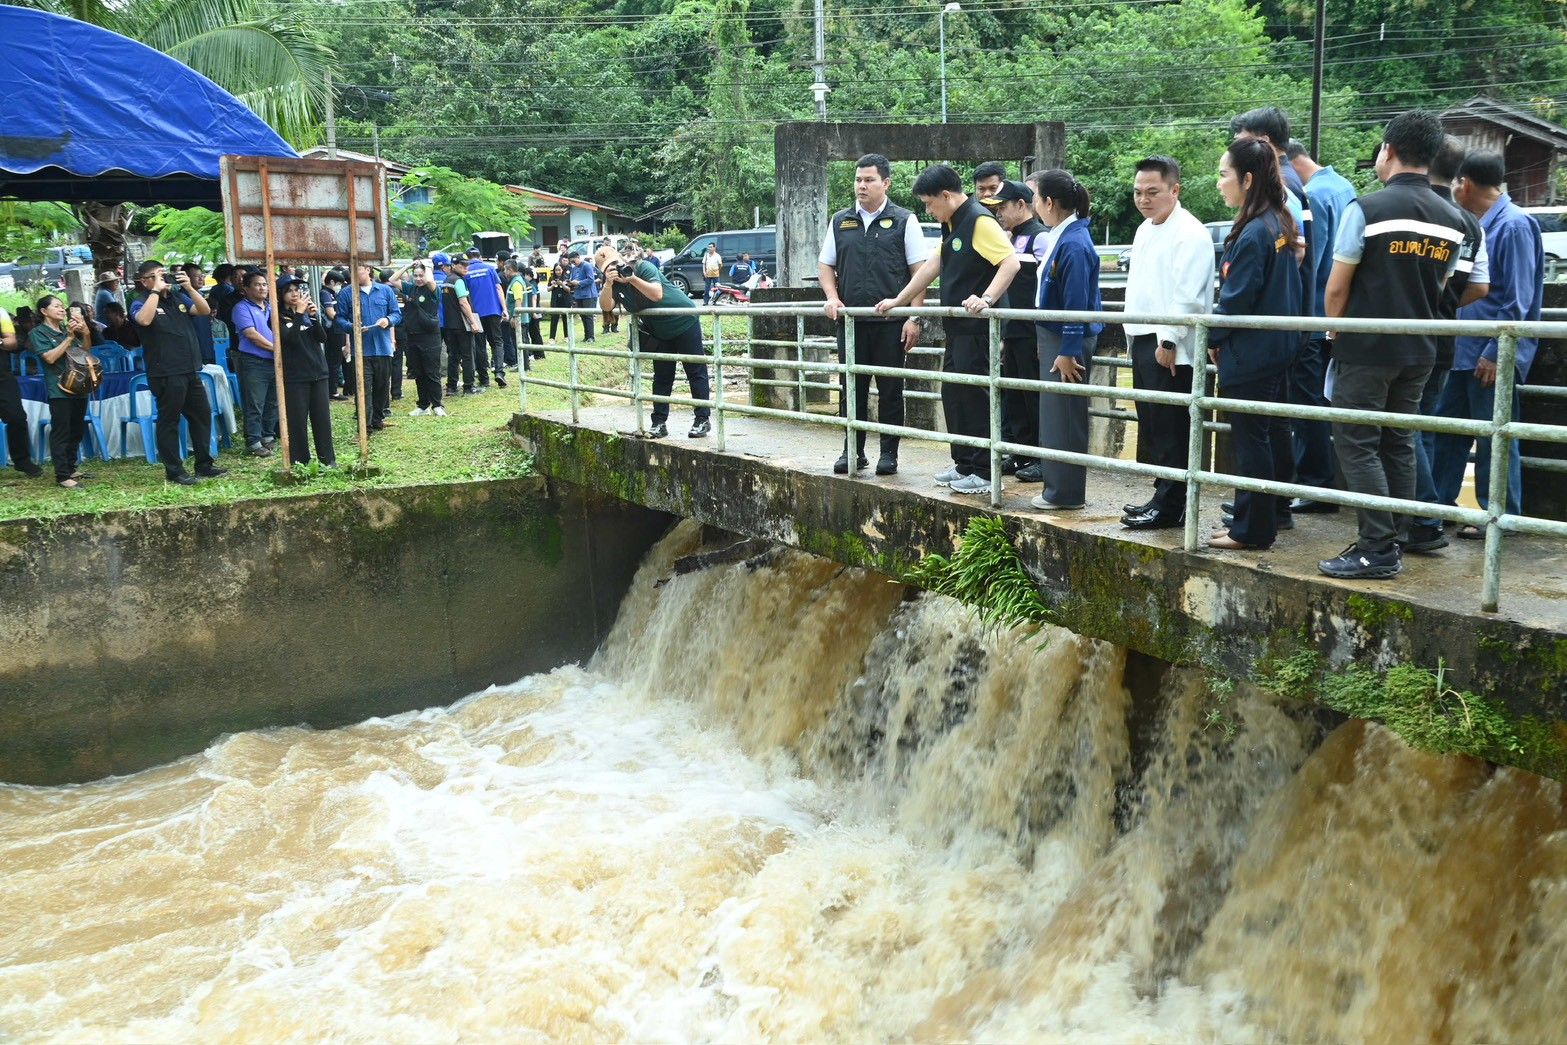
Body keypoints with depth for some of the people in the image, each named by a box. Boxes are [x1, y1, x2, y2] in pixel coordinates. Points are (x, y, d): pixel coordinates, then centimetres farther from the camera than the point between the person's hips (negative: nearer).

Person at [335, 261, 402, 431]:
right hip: (361, 350, -2)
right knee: (364, 388, -7)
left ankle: (378, 420, 27)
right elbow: (340, 318, 1)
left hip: (383, 347, 2)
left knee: (382, 387, 12)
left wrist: (388, 320, -14)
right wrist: (351, 326, -19)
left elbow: (397, 314, 7)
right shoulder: (346, 293, 2)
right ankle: (365, 426, -4)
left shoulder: (385, 290, 6)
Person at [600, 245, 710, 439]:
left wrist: (633, 279, -37)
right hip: (660, 332, 7)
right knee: (661, 378, 7)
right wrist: (608, 284, -31)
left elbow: (657, 294, -32)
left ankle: (702, 420, 3)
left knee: (696, 372, -1)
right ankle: (659, 423, 10)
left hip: (685, 323, -7)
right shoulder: (616, 285, -1)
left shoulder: (643, 267, -18)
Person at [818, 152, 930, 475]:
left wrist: (914, 318, -9)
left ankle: (888, 453, 12)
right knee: (851, 387, 7)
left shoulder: (904, 221, 0)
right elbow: (825, 265, 17)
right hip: (850, 320, 3)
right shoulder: (840, 221, 11)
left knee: (890, 389, 3)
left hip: (890, 322, -3)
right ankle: (853, 451, 17)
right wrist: (833, 299, -1)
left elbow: (919, 271, -2)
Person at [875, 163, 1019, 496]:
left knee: (974, 397, -6)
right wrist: (898, 301, 27)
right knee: (953, 395, 13)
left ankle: (983, 472, 2)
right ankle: (964, 465, 22)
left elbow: (1011, 262, -23)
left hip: (977, 328, -10)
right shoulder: (951, 225, 16)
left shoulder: (980, 221, -14)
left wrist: (986, 299, -34)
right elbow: (932, 267, 24)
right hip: (958, 327, 10)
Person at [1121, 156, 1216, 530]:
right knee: (1152, 426, 13)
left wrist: (1168, 341, -21)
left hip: (1169, 348, -9)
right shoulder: (1144, 230, 19)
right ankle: (1162, 495, 21)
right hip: (1142, 341, 9)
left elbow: (1187, 296, -19)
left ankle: (1170, 505, 0)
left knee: (1170, 429, -5)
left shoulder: (1190, 233, -11)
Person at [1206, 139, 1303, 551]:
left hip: (1249, 353, -10)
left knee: (1250, 438, -2)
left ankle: (1252, 530, 5)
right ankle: (1272, 514, 31)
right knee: (1272, 432, 18)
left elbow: (1236, 299, -20)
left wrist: (1215, 339, -3)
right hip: (1277, 347, 10)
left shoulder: (1253, 233, -20)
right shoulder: (1280, 224, 8)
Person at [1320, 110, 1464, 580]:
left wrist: (1336, 333, 7)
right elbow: (1440, 287, 16)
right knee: (1398, 444, 14)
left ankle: (1377, 550, -7)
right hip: (1420, 350, 7)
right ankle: (1396, 541, 17)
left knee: (1356, 444, -3)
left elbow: (1337, 287, -9)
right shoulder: (1451, 220, 8)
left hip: (1368, 348, -6)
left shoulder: (1368, 209, -12)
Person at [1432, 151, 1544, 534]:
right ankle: (1437, 501, 24)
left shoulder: (1515, 225, -14)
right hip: (1465, 351, 9)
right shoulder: (1479, 224, 12)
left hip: (1492, 355, -9)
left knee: (1495, 437, 1)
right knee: (1447, 427, 13)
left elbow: (1518, 301, -18)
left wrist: (1496, 353, -20)